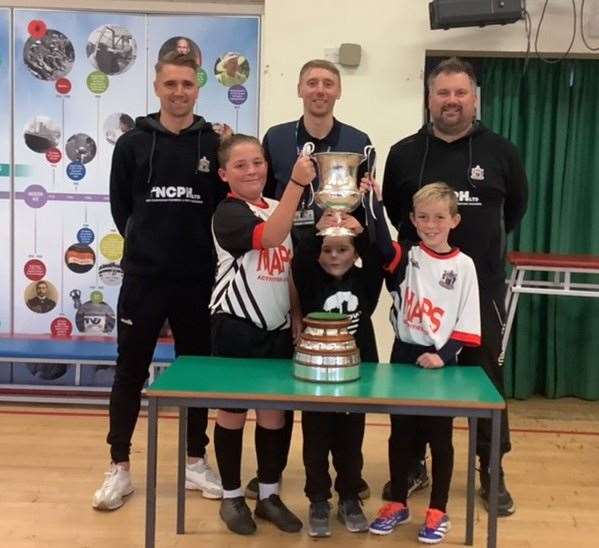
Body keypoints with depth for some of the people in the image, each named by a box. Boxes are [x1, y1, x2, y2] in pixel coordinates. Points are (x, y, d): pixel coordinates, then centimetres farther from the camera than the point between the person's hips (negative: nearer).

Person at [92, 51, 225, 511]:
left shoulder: (215, 145, 1)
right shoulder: (133, 143, 3)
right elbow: (120, 205, 10)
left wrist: (201, 248, 1)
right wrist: (146, 243, 8)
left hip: (198, 279, 0)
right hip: (143, 277, 0)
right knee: (130, 373, 5)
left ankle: (196, 461, 25)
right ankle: (120, 468, 17)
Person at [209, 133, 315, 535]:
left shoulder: (278, 209, 11)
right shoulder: (228, 212, -11)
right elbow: (270, 237, -30)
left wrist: (298, 319, 11)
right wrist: (298, 183, -37)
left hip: (278, 328, 6)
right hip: (237, 326, -6)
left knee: (275, 413, 10)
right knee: (233, 411, 5)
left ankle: (269, 495, 23)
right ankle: (232, 496, 20)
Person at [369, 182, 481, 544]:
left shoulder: (463, 265, -3)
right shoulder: (406, 257, -1)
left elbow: (467, 324, -4)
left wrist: (443, 355, -15)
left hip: (441, 360, -1)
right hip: (404, 355, 2)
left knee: (439, 438, 9)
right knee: (401, 435, 13)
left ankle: (438, 511, 23)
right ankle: (398, 504, 28)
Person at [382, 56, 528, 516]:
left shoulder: (501, 152, 1)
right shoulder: (404, 153, 2)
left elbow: (515, 209, 15)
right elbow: (393, 212, 13)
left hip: (482, 288, 0)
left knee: (487, 378, 6)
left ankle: (492, 473, 20)